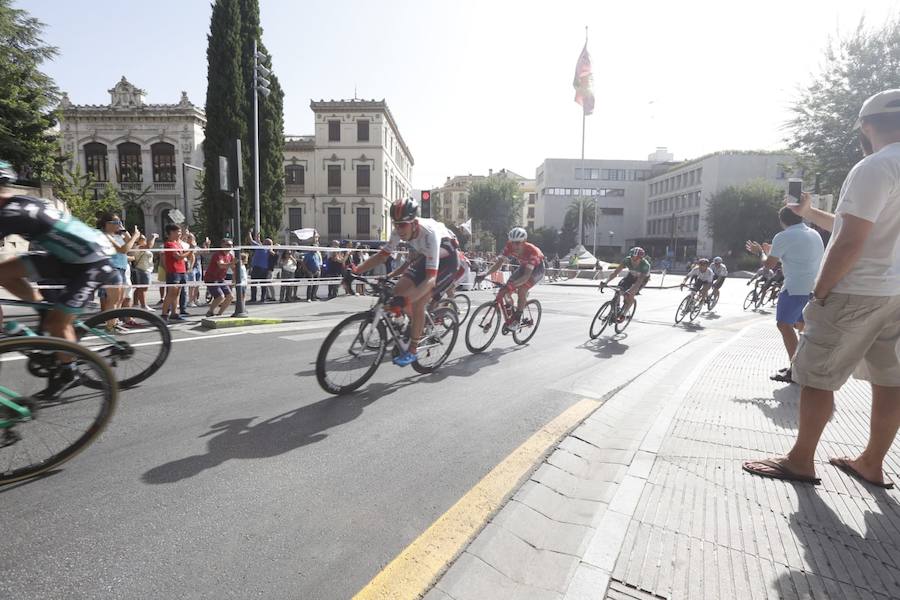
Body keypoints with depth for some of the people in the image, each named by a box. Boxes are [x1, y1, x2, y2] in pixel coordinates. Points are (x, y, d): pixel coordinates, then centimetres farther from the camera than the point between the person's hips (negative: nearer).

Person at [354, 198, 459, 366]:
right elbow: (381, 255, -10)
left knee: (417, 302, -19)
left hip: (446, 259, -7)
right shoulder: (400, 231, -19)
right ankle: (420, 327, 16)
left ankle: (412, 351, -4)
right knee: (398, 290, -6)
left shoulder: (429, 233, -39)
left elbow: (431, 278, -44)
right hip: (427, 257, 7)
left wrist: (406, 299, -54)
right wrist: (354, 271, -21)